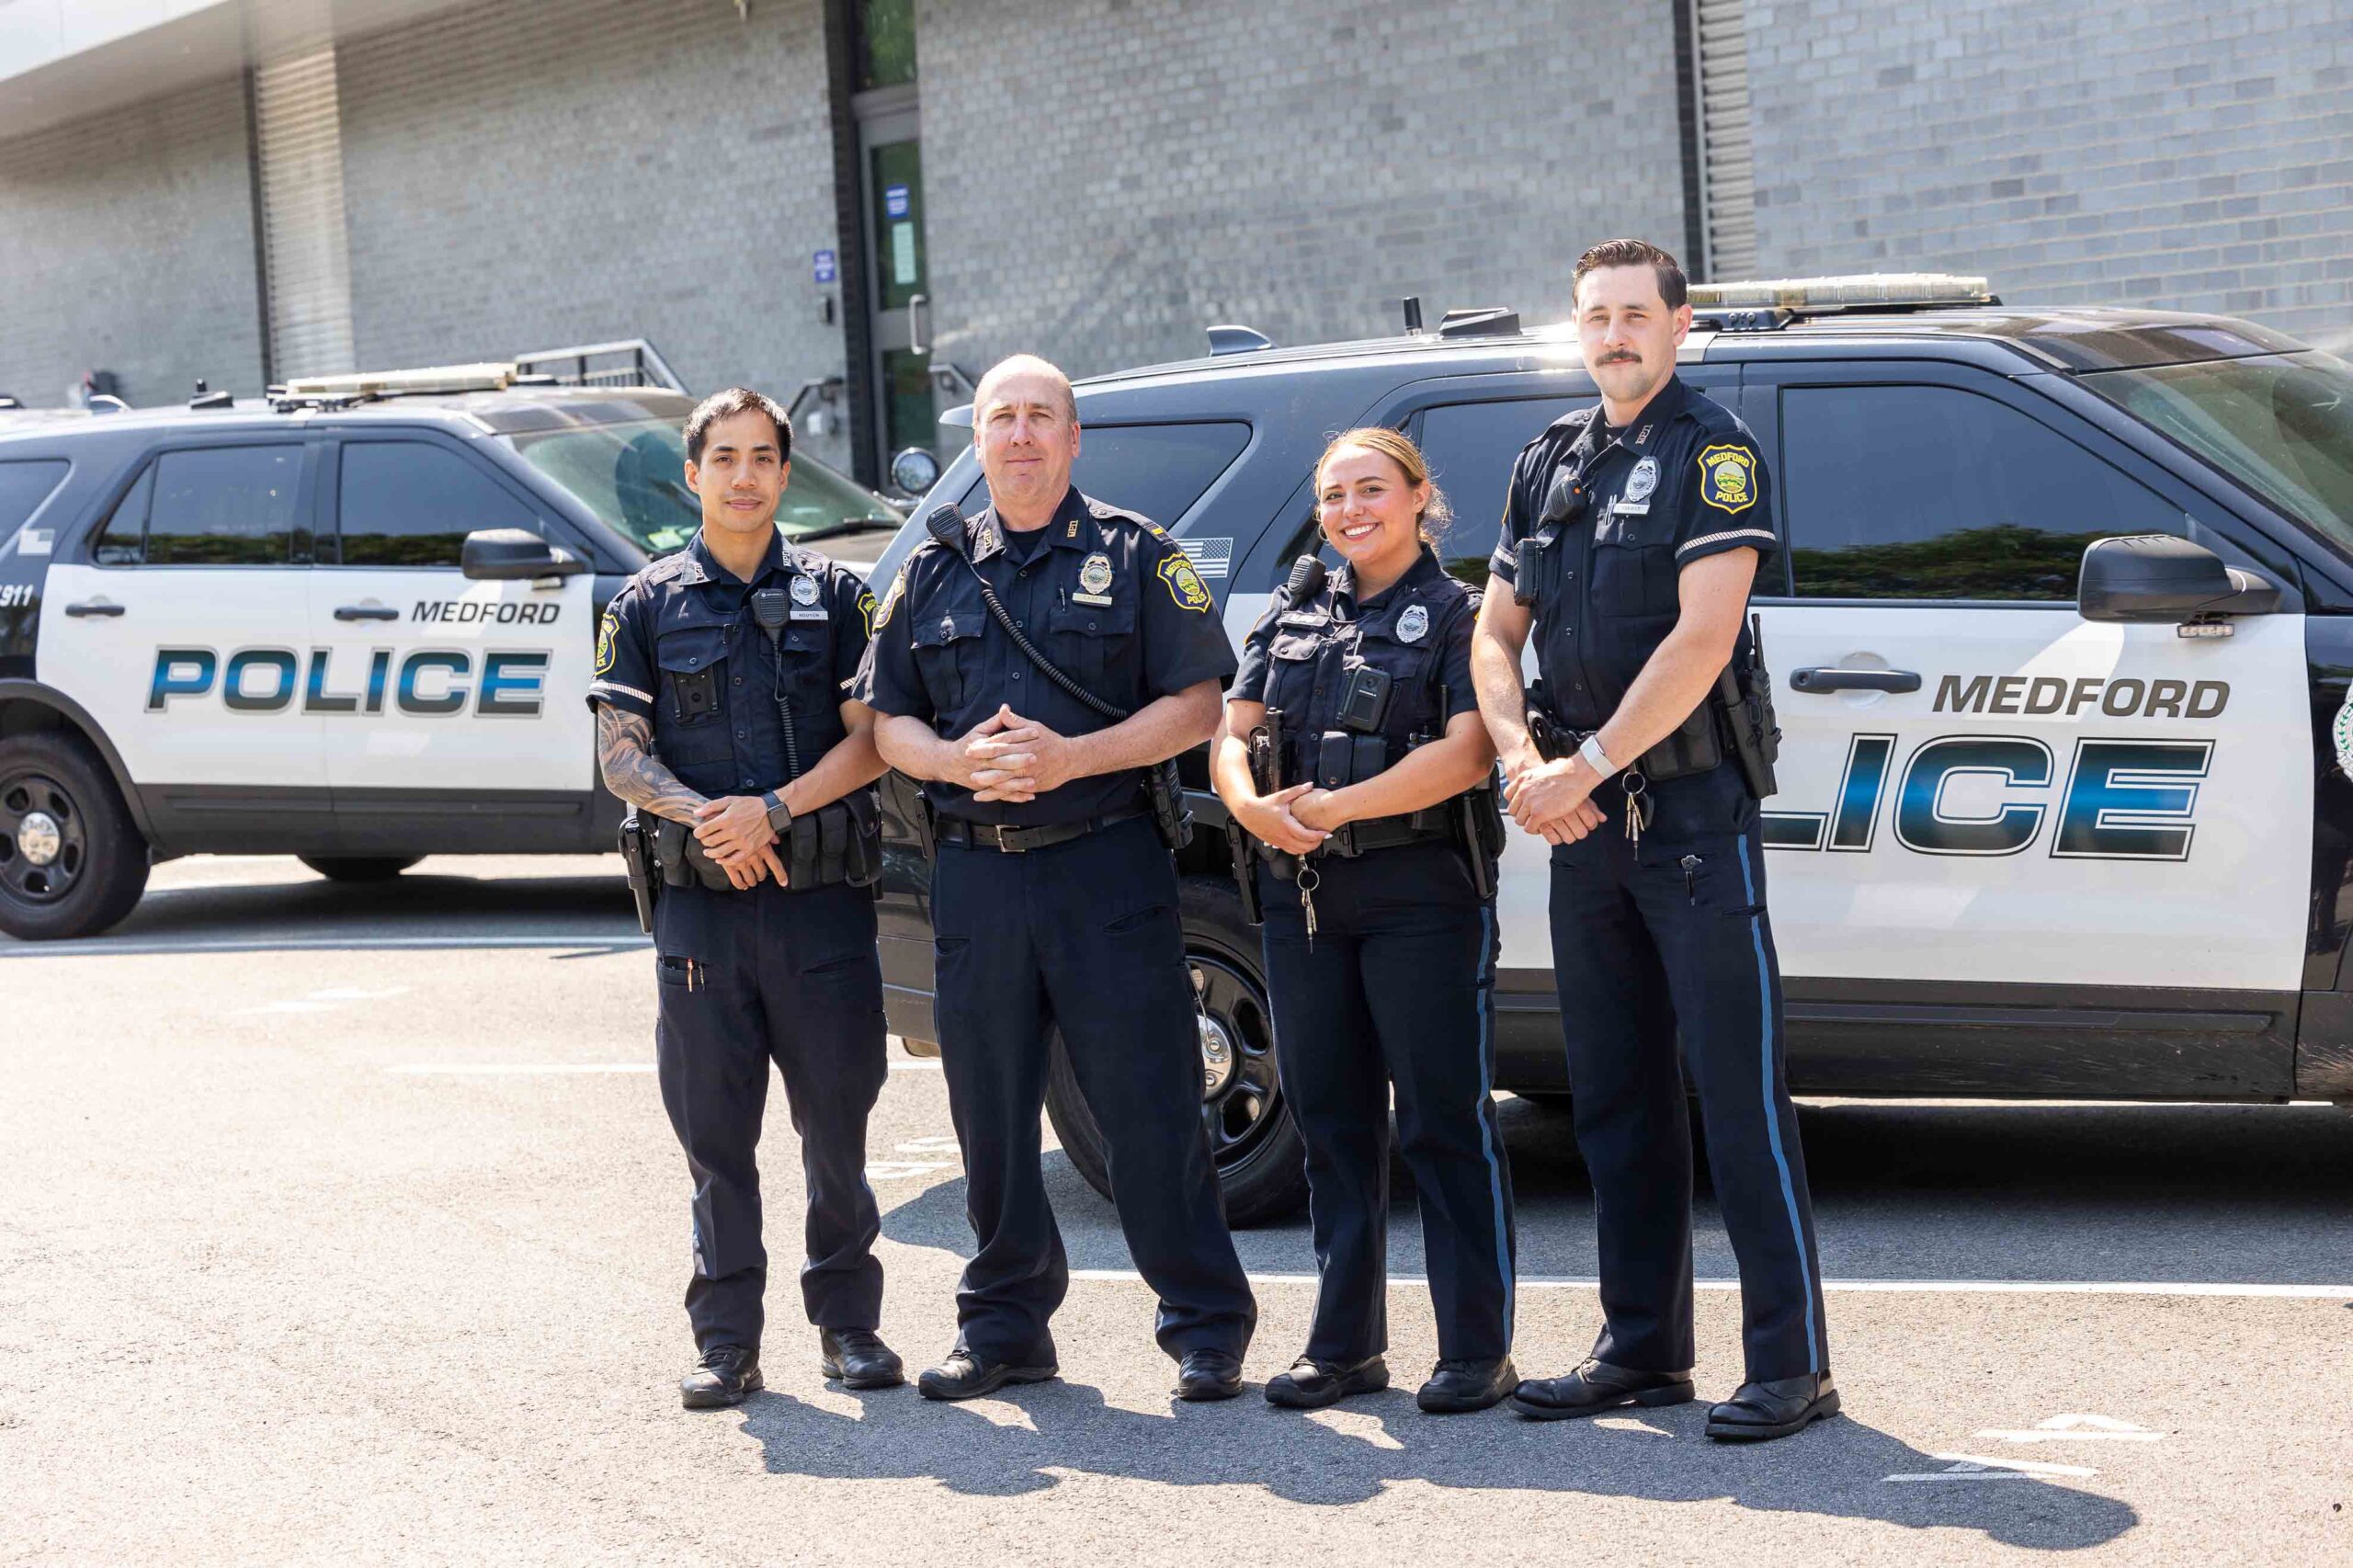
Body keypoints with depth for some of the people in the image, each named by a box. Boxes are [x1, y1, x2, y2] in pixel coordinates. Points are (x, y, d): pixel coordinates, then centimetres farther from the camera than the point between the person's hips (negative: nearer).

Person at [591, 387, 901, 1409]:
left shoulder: (836, 597, 8)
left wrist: (772, 808, -13)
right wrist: (704, 818, -14)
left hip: (824, 901, 0)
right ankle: (726, 1340, 10)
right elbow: (621, 753, 4)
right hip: (701, 904, 0)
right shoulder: (648, 606, 9)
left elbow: (870, 741, 1)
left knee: (837, 1121, 3)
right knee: (714, 1131, 3)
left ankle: (848, 1323, 15)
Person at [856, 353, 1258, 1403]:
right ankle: (1005, 1326, 20)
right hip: (973, 874, 4)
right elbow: (888, 721, 14)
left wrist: (1069, 756, -15)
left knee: (1150, 1109, -4)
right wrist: (959, 760, -8)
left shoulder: (1133, 557, 3)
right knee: (990, 1116, 8)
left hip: (1105, 867, -4)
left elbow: (1196, 705, -3)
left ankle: (1207, 1327, 5)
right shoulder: (934, 571, 14)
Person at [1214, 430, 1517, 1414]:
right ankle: (1344, 1344, 16)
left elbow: (1465, 752, -13)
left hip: (1419, 889, -5)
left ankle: (1478, 1350, 2)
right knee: (1330, 1119, 9)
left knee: (1445, 1119, -3)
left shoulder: (1454, 614, 0)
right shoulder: (1292, 613, 16)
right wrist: (1255, 807, -12)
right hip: (1301, 893, 5)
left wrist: (1332, 806, -18)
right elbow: (1232, 733, 11)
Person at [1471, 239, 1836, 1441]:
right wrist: (1523, 762, -3)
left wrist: (1585, 765, -15)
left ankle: (1791, 1362, -4)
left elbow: (1700, 639, -16)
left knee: (1739, 1092, -7)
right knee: (1615, 1102, 11)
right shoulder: (1548, 464, 14)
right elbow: (1495, 633, 14)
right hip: (1582, 822, 7)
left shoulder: (1714, 453, -6)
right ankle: (1642, 1349, 19)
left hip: (1692, 812, -7)